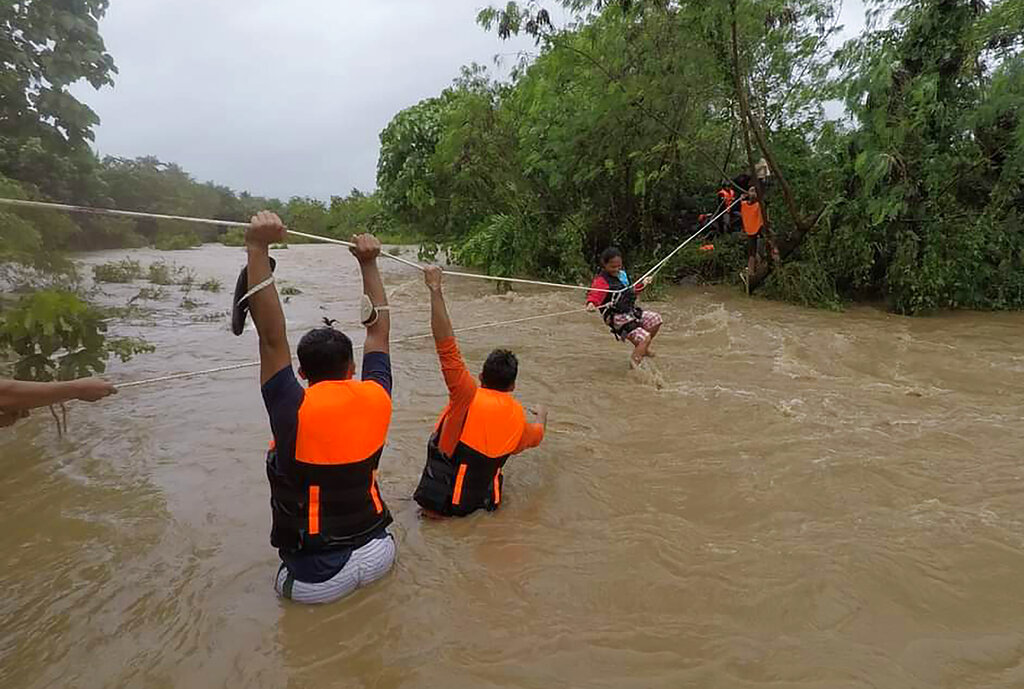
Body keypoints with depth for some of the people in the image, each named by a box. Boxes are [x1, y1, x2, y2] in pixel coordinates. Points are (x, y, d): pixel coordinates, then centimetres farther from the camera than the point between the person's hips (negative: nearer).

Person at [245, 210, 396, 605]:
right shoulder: (376, 400, -11)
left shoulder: (295, 412, -21)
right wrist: (369, 264, 7)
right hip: (377, 556, 2)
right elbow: (379, 329, 1)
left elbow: (272, 336, -20)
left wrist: (258, 248, -21)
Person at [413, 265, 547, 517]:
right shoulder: (518, 416, -7)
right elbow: (535, 436, 18)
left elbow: (447, 346, -32)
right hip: (482, 499, 3)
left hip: (440, 500, -3)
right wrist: (542, 416, 40)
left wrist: (436, 290, -31)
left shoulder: (470, 396, -22)